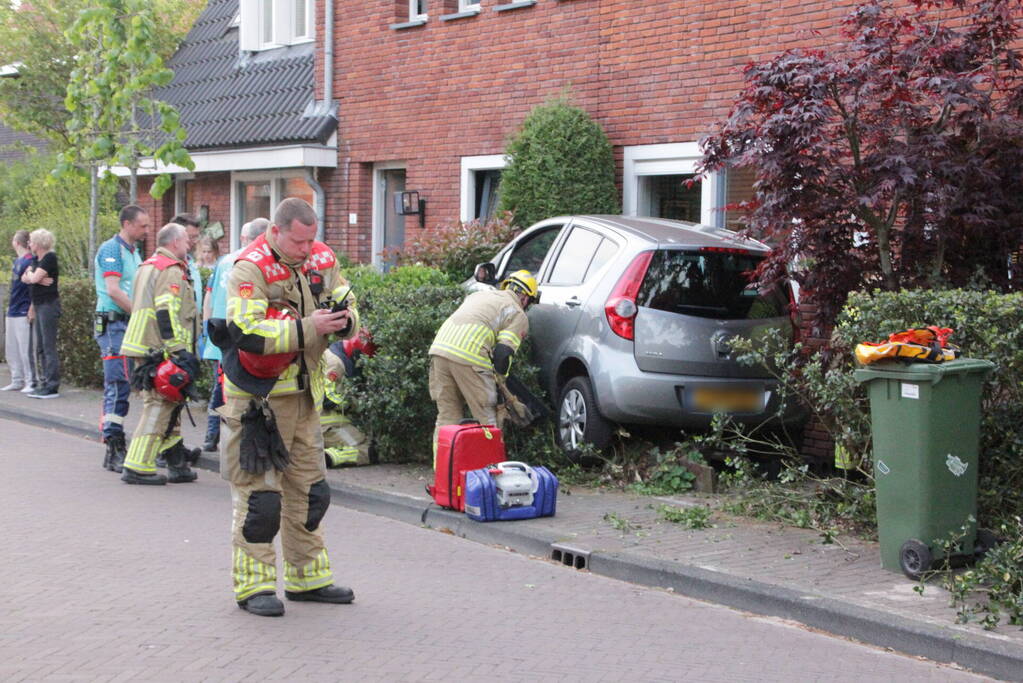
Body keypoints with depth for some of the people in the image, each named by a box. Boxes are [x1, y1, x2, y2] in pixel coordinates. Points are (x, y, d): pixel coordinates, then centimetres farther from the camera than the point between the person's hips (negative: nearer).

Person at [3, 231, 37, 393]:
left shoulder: (29, 262, -14)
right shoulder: (17, 261, 14)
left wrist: (31, 310, -19)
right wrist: (10, 305, 15)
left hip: (23, 313, -9)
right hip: (12, 312, 9)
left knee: (25, 349, -7)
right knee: (11, 349, 12)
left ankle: (30, 383, -2)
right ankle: (17, 381, 17)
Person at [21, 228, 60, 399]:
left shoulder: (50, 258, -11)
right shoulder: (36, 259, 16)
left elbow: (34, 278, -18)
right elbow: (25, 278, 8)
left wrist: (30, 274, 3)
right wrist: (39, 279, -9)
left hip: (48, 305, -10)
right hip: (38, 306, 10)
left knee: (48, 347, -9)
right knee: (40, 348, 11)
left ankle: (52, 387, -9)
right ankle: (44, 384, 15)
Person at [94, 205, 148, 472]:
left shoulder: (134, 252, 18)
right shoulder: (111, 249, -9)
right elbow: (113, 291, -17)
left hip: (131, 323, 9)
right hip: (114, 324, -9)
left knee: (119, 387, 11)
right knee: (118, 386, -11)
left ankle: (115, 444, 16)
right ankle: (114, 451, -10)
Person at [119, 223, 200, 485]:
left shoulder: (147, 267, 22)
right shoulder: (171, 271, -10)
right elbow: (167, 314, -20)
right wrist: (180, 351, -21)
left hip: (143, 349, 10)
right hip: (160, 352, -10)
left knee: (169, 405, 17)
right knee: (159, 405, -8)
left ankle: (177, 461, 23)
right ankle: (137, 467, -9)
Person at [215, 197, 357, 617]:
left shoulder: (322, 260, 4)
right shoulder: (250, 269, -17)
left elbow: (349, 308, 11)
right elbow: (247, 333, -27)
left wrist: (344, 320, -14)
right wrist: (308, 327, -30)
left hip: (304, 392, 7)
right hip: (257, 395, -7)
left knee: (309, 488, 14)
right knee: (258, 491, -5)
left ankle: (308, 578, 26)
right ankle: (253, 586, 4)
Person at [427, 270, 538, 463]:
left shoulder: (480, 295, 30)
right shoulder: (519, 316, 10)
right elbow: (503, 354, -4)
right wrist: (500, 382, 8)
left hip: (439, 347, 6)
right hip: (470, 357, -6)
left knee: (446, 417, 15)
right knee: (488, 419, 4)